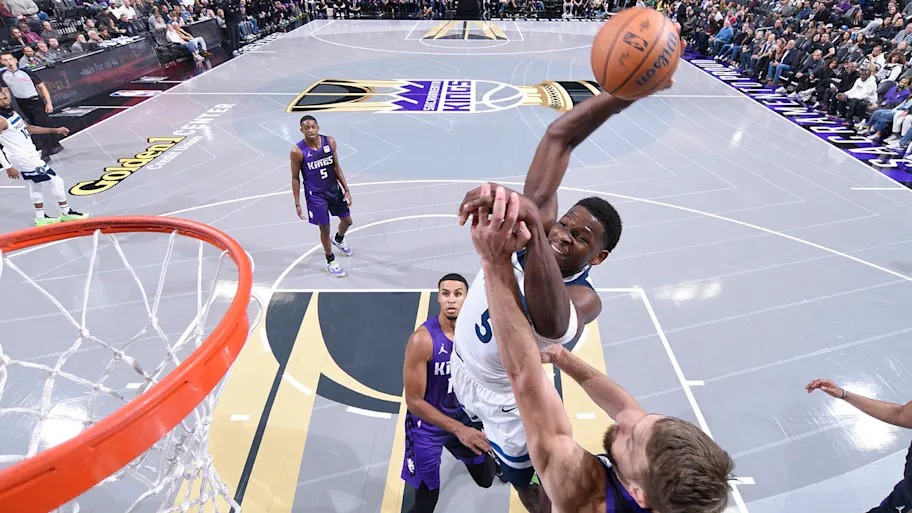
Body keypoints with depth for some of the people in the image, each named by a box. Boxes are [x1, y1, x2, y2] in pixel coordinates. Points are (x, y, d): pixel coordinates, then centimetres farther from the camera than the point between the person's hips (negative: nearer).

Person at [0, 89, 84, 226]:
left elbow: (28, 128, 19)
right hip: (25, 159, -11)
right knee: (56, 181, -2)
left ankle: (40, 217, 35)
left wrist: (55, 130, 13)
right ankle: (66, 213, 11)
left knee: (35, 185, 23)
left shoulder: (12, 113, 5)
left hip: (27, 156, 11)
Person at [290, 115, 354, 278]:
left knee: (347, 221, 16)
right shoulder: (297, 151, -18)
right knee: (325, 228, 5)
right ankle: (330, 261, 27)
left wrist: (346, 190, 2)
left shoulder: (330, 142, -8)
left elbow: (336, 167, 3)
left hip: (334, 189, 4)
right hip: (315, 194, -4)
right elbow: (295, 178, -9)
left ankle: (338, 240, 52)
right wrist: (297, 204, -9)